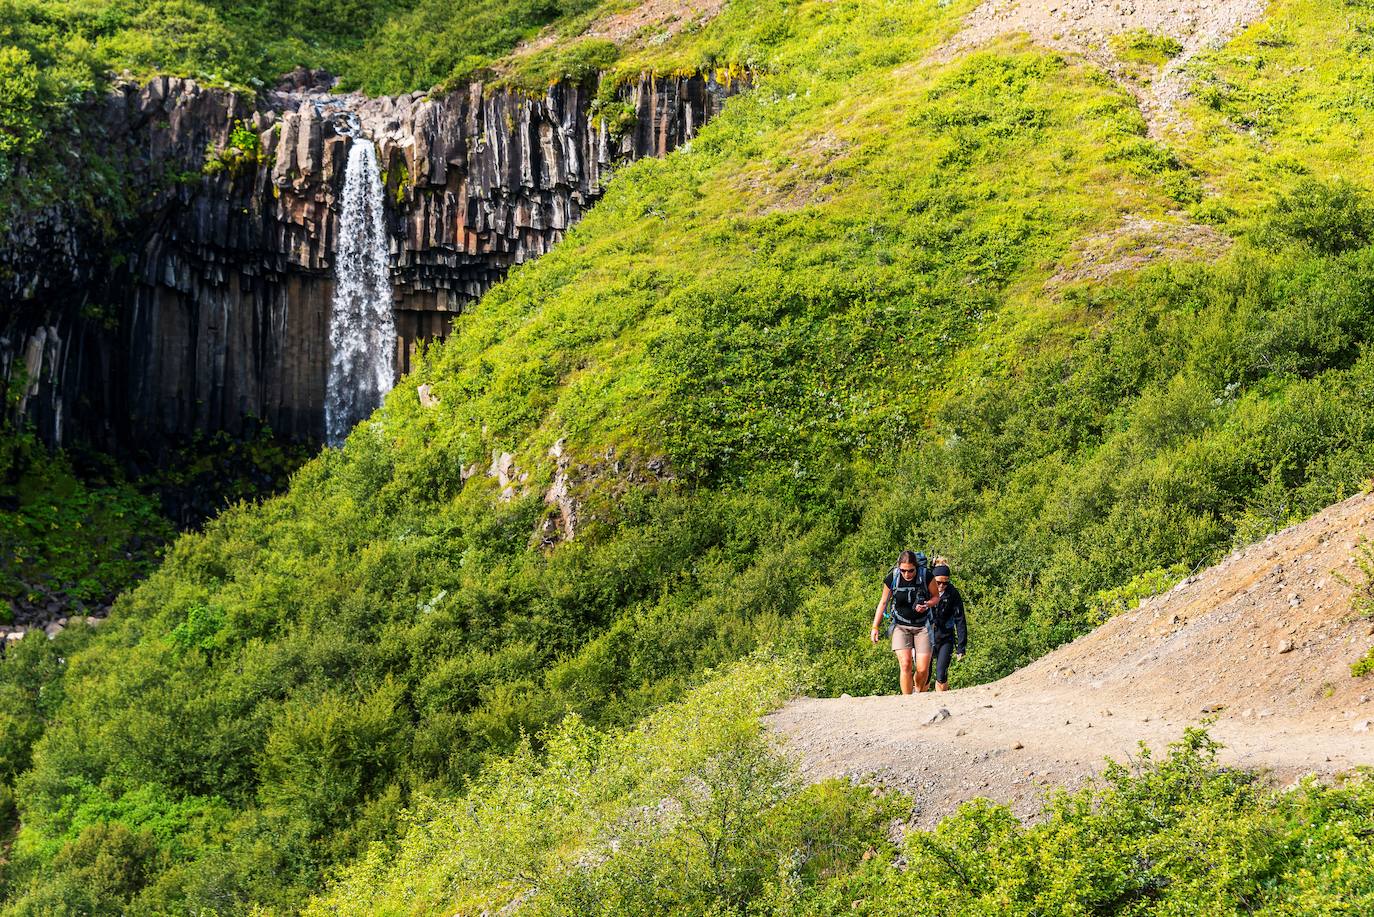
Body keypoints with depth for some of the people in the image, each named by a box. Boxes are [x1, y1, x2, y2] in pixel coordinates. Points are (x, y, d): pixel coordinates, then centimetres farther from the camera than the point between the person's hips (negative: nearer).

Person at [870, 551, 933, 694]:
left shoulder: (926, 576, -14)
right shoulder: (892, 578, -10)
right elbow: (883, 602, 4)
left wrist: (926, 605, -20)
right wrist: (875, 627, 4)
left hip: (922, 627, 0)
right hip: (901, 627, 0)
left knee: (923, 670, -6)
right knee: (905, 665, -17)